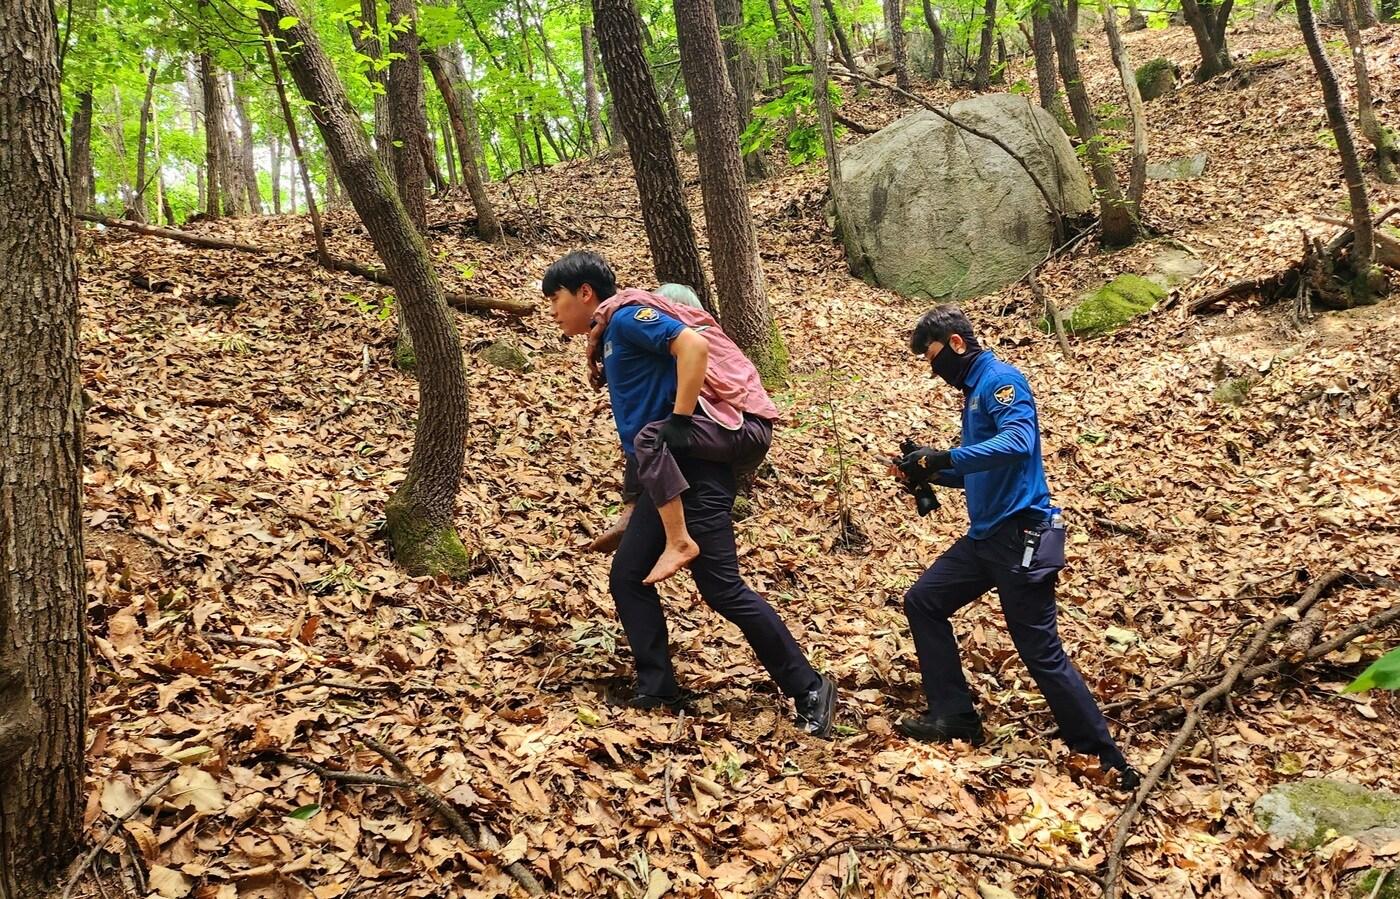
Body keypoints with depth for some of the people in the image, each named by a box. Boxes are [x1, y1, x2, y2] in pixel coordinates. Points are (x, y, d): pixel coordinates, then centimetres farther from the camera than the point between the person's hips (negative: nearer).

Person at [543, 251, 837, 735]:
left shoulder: (626, 316, -7)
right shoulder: (609, 339, 21)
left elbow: (694, 345, -22)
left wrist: (679, 421, -22)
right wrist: (642, 474, 23)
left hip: (693, 469, -10)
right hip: (668, 479, 10)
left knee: (723, 590, -9)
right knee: (628, 577, 8)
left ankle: (809, 690, -1)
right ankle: (657, 689, 13)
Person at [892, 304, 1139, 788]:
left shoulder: (1001, 378, -12)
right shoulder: (973, 391, 17)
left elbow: (1018, 443, -30)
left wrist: (945, 457, -30)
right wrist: (931, 472, 10)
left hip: (1021, 535, -10)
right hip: (985, 536, 10)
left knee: (1042, 653, -6)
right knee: (923, 602, 12)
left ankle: (1106, 761, 6)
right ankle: (953, 717, 18)